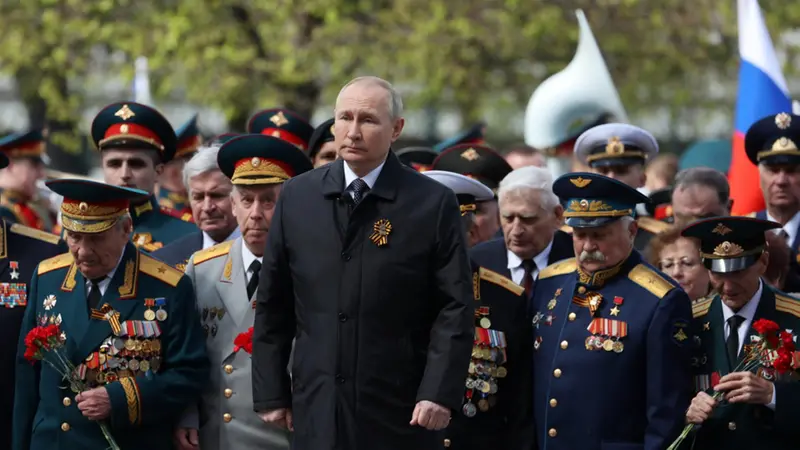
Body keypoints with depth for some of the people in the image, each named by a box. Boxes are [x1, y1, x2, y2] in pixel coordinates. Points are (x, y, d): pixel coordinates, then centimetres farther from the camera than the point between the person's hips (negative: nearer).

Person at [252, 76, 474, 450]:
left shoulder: (433, 204, -2)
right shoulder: (297, 197, 7)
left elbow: (454, 308, -4)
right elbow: (273, 305, 9)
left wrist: (440, 392, -14)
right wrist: (270, 393, 6)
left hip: (400, 416, -2)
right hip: (317, 413, 2)